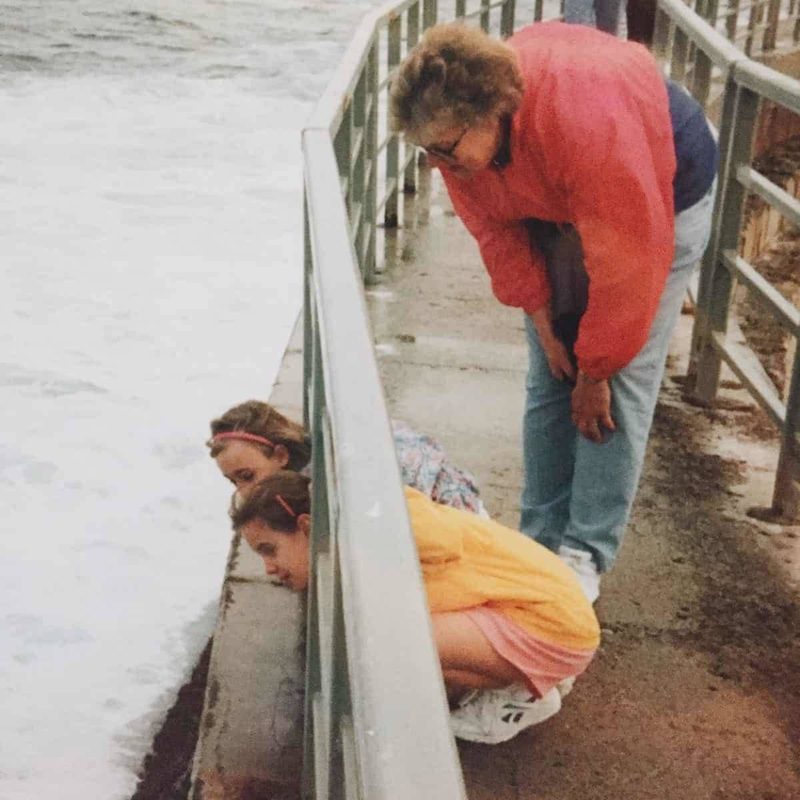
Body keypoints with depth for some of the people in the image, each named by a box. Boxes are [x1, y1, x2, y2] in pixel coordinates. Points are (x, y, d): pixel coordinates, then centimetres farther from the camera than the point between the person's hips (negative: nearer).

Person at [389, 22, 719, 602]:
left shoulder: (591, 119, -43)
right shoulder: (459, 122, -23)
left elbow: (626, 261, -34)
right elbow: (497, 229, -9)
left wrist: (596, 370, -22)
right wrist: (545, 328, -10)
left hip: (663, 199, -5)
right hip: (556, 209, 5)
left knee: (620, 386, -10)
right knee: (549, 381, 1)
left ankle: (585, 557, 0)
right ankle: (542, 542, 12)